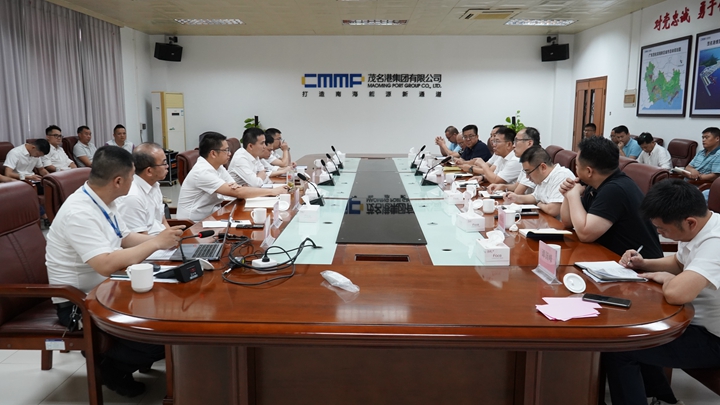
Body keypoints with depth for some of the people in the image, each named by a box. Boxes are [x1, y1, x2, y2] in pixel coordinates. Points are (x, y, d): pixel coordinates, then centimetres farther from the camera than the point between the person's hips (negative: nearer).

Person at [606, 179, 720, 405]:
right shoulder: (700, 227, -2)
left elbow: (675, 294, -46)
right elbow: (679, 263, 19)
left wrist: (666, 279, -22)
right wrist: (644, 264, -1)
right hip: (698, 320, 10)